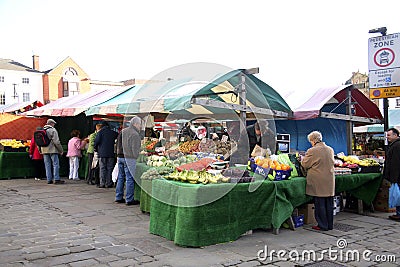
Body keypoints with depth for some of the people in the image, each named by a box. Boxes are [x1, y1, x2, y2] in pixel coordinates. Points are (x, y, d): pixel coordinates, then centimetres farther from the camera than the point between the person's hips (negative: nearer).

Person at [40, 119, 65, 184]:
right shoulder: (53, 130, -8)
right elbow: (56, 141, -13)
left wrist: (40, 150, 22)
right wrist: (61, 150, -7)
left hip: (44, 150, 7)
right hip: (52, 150, -7)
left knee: (47, 165, 9)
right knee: (55, 164, -2)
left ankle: (49, 179, 10)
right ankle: (56, 179, -4)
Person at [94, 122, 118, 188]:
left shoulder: (100, 132, 0)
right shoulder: (113, 132, 8)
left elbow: (96, 141, -9)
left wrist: (96, 149, 6)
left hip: (102, 153, -2)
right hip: (111, 153, 2)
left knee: (102, 168, 2)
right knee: (109, 168, 6)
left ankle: (102, 183, 0)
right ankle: (109, 183, 5)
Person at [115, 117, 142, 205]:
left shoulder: (122, 131, 13)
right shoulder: (135, 134, -13)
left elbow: (117, 144, 18)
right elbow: (135, 149, -16)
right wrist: (137, 158, -7)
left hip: (120, 157, 8)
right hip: (129, 158, -8)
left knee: (121, 177, 15)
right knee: (130, 179, -3)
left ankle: (118, 197, 22)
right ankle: (129, 199, 2)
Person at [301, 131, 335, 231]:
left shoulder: (312, 151, -14)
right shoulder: (330, 150, 6)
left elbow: (305, 164, -4)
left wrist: (303, 159, 16)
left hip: (318, 181, -6)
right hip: (329, 180, 6)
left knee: (320, 203, 2)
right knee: (329, 203, 12)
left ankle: (322, 225, 8)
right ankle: (330, 224, 21)